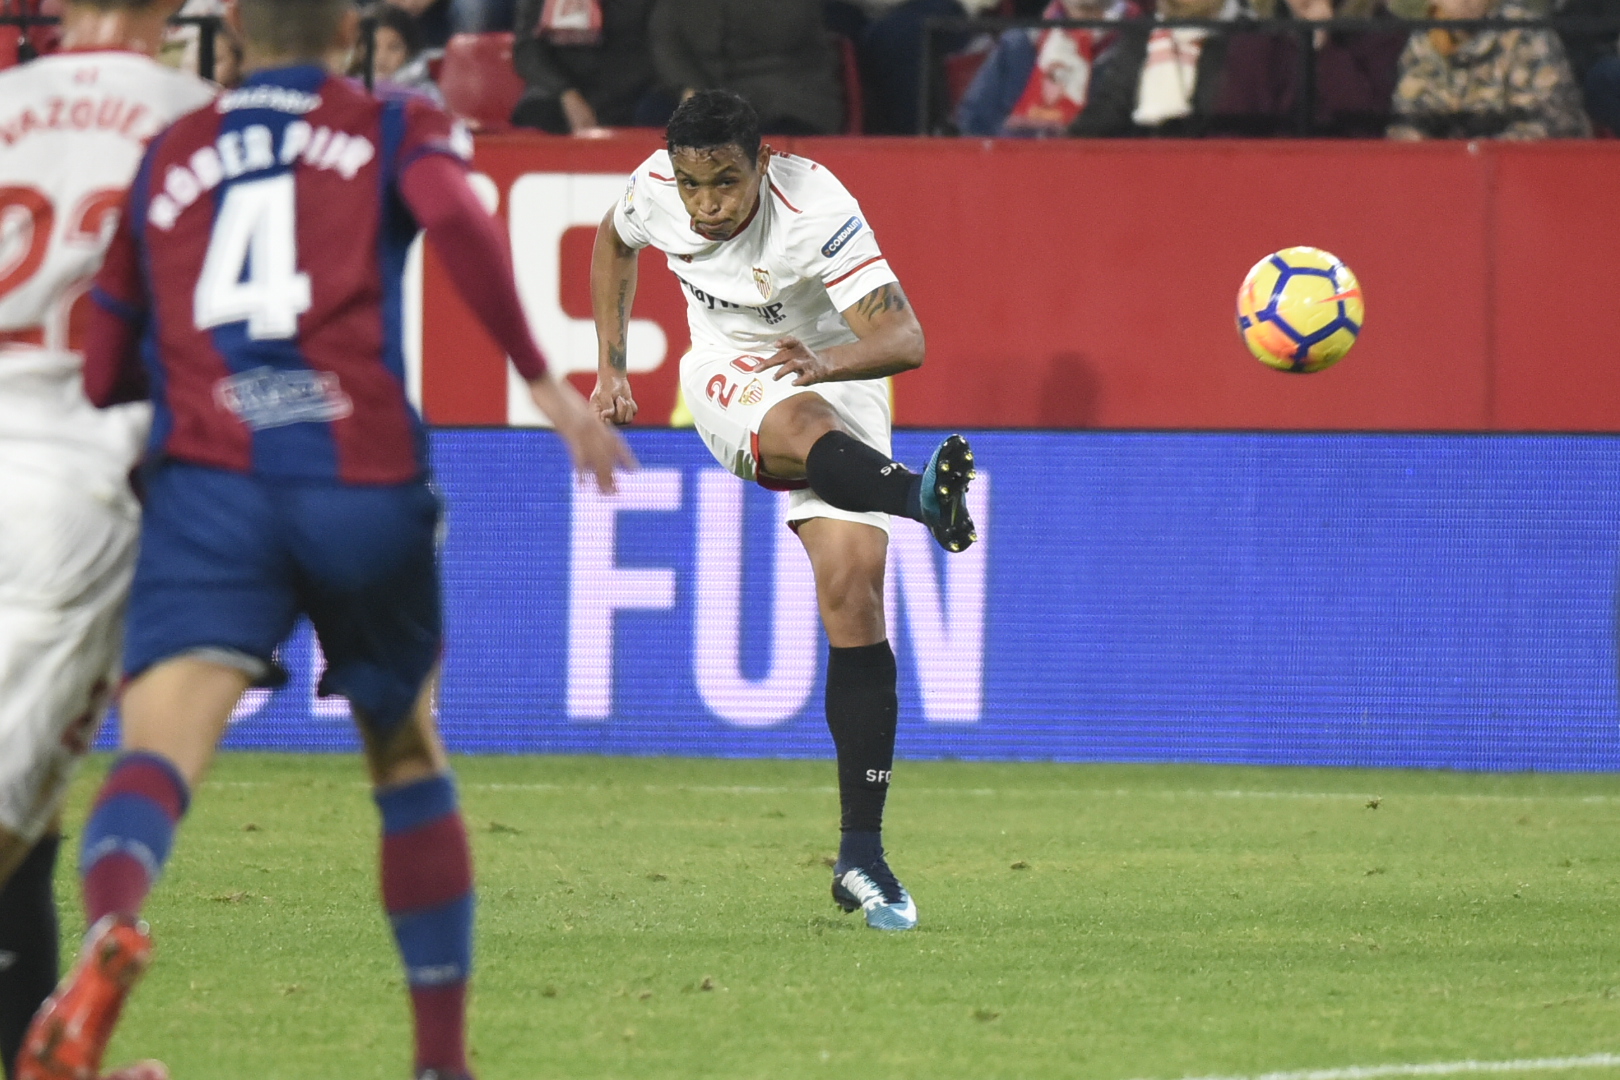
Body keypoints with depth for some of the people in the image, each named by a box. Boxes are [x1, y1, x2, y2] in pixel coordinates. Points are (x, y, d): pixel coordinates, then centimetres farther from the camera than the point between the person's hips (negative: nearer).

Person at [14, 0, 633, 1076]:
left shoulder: (166, 159, 20)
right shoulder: (398, 128, 13)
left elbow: (103, 372, 20)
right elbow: (456, 219, -11)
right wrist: (543, 379, -8)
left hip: (208, 481, 0)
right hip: (367, 486, 0)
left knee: (160, 744, -18)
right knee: (408, 757, 22)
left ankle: (110, 929, -51)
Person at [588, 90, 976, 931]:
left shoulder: (816, 211, -27)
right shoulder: (656, 189, -14)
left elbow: (904, 339, -33)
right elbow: (615, 241, 13)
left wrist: (826, 360, -52)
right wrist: (611, 365, 11)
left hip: (833, 381, -2)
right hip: (728, 379, 2)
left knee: (854, 595, -14)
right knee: (806, 428, -37)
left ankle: (861, 855, -9)